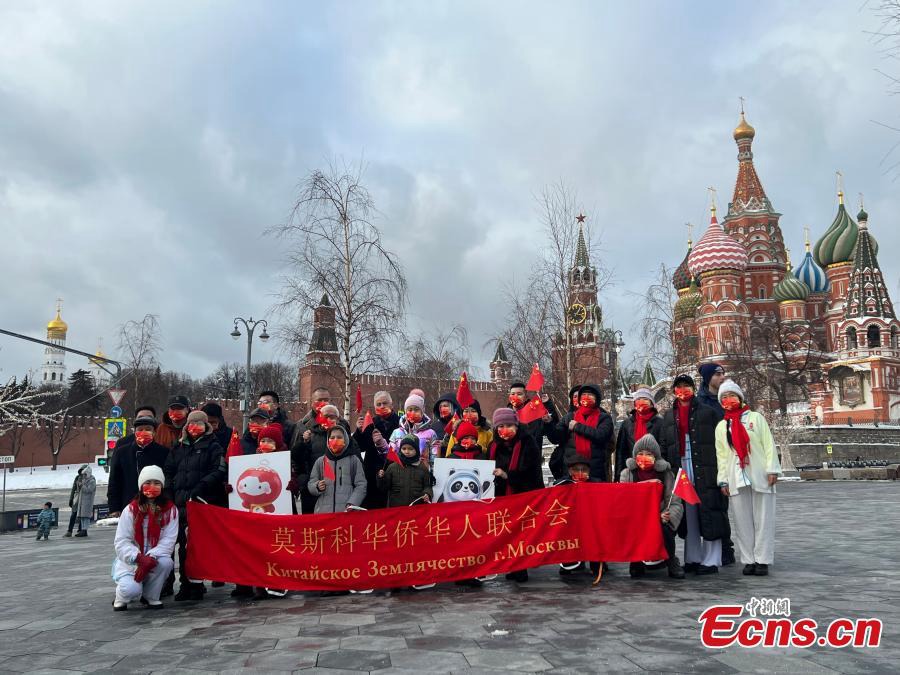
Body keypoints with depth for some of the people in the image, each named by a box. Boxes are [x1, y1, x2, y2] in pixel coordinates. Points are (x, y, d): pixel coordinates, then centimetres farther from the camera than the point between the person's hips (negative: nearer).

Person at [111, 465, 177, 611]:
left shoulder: (170, 510, -6)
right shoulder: (130, 510, -7)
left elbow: (168, 540, -12)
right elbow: (121, 542, -11)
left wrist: (151, 557, -29)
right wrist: (140, 557, -28)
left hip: (155, 560, 1)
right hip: (130, 560, -1)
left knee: (166, 562, -33)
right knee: (131, 589, -30)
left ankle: (151, 597, -5)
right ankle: (121, 598, 10)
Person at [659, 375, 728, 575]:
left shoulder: (709, 412, 4)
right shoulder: (668, 417, 15)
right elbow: (663, 447, 14)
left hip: (706, 473, -3)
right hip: (680, 474, 4)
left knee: (709, 516, -3)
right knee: (688, 517, 7)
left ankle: (711, 561, 5)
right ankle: (692, 559, 16)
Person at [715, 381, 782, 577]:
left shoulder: (756, 418, 7)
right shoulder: (722, 426, 13)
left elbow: (769, 444, 0)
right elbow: (721, 455, 11)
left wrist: (772, 470, -8)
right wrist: (723, 480, 5)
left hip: (760, 476, -2)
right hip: (736, 479, 2)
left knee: (763, 520, 0)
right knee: (743, 521, 2)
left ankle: (762, 560, 5)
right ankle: (748, 560, 8)